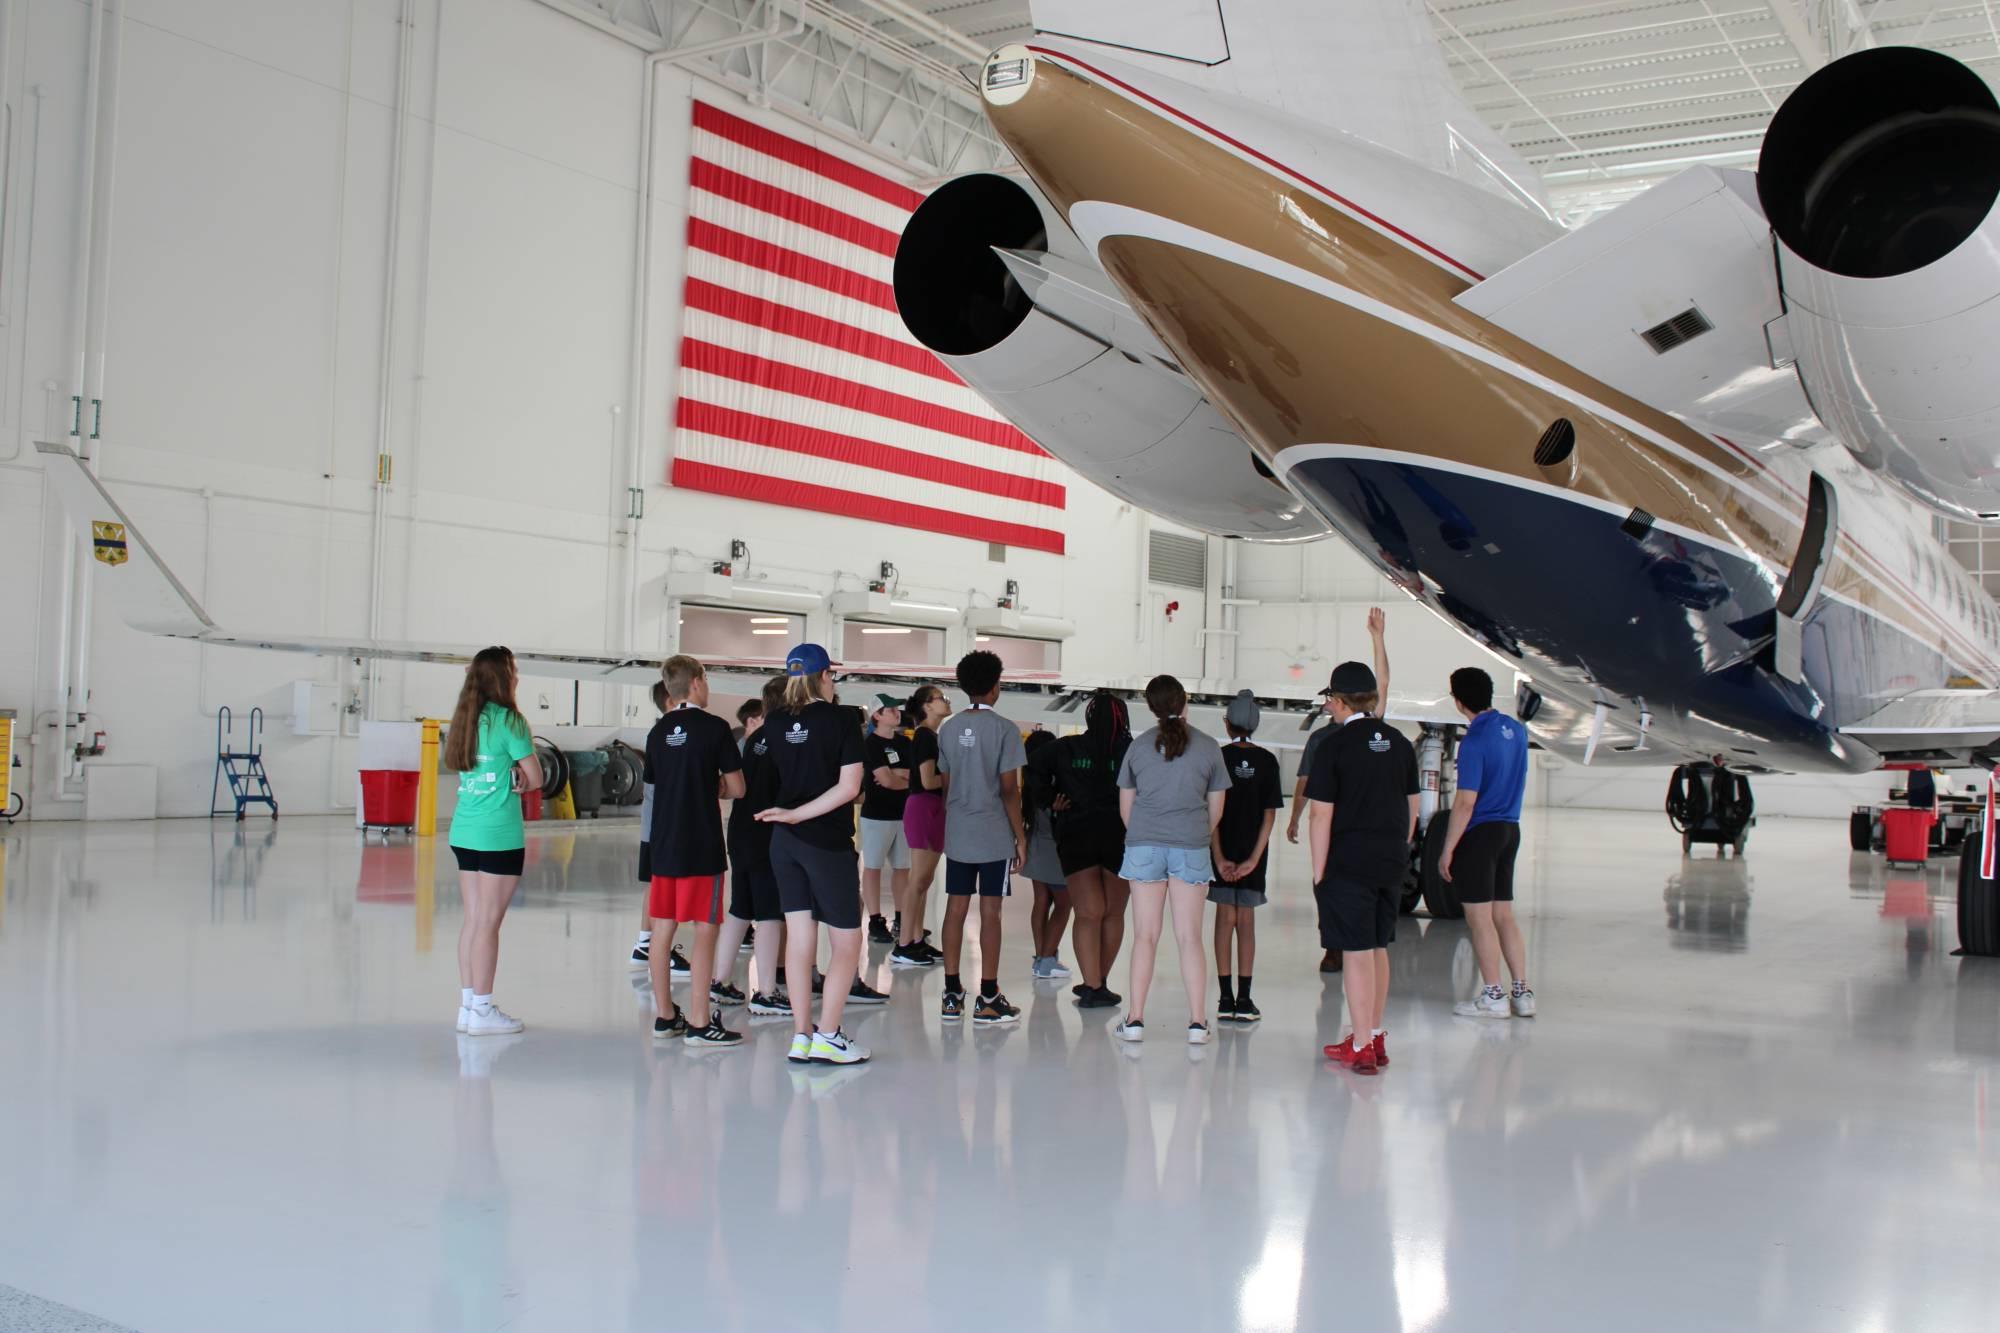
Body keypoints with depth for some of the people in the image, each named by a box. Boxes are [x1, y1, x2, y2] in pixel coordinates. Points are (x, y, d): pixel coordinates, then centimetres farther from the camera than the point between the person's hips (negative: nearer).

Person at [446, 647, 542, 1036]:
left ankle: (468, 1005, 16)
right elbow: (536, 777, -8)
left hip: (464, 831, 7)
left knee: (472, 918, 11)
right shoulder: (509, 720, -11)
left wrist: (512, 778, -1)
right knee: (489, 922, -2)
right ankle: (482, 1011, 2)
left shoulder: (465, 719, 10)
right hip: (498, 835, -7)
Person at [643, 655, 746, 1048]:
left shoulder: (659, 731, 7)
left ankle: (664, 1015, 20)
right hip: (702, 846, -6)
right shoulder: (714, 727, -8)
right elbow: (736, 788, -7)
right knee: (705, 930, -3)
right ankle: (699, 1023, -3)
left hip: (663, 842, 6)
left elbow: (656, 782, 15)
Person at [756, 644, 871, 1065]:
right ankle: (827, 1036, 0)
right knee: (847, 940, 4)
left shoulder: (775, 723, 4)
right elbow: (849, 787, -14)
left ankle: (801, 1037, 10)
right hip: (828, 841, -5)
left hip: (784, 840, 5)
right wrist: (799, 814, -12)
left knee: (799, 936, 9)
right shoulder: (839, 719, -9)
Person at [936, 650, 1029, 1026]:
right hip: (994, 836, -5)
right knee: (990, 912, -1)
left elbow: (945, 783, 10)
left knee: (955, 909, 8)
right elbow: (1009, 789, -10)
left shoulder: (948, 729, 7)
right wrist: (1020, 837, -3)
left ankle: (952, 995, 12)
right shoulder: (1004, 729, -9)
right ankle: (988, 1000, 3)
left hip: (957, 835, 5)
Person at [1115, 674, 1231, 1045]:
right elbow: (1216, 808, 5)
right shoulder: (1208, 747, 0)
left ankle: (1135, 1019, 6)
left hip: (1144, 845, 1)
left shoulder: (1139, 746, 1)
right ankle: (1197, 1022, 5)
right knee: (1189, 937, 4)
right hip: (1192, 847, 0)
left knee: (1144, 936, 5)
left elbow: (1126, 805, 7)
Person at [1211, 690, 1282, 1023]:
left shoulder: (1219, 757, -5)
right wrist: (1254, 858, -5)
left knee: (1225, 918, 5)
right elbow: (1270, 814, -4)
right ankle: (1243, 1000, 5)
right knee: (1246, 920, 7)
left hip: (1222, 849, -1)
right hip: (1252, 850, 1)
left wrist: (1219, 856, -7)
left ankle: (1225, 999, 4)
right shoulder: (1267, 761, 0)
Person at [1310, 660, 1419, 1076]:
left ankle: (1361, 1047, 3)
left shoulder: (1335, 745, -11)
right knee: (1377, 949, 16)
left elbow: (1322, 814, -13)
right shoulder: (1399, 742, 7)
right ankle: (1375, 1037, 26)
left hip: (1348, 863, -6)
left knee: (1356, 952, -1)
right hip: (1391, 864, 6)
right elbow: (1412, 806, 13)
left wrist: (1318, 871, -8)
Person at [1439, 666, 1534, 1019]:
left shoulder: (1474, 741, -18)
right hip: (1510, 830, 8)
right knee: (1504, 915, 13)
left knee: (1479, 917, 0)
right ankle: (1522, 993, 13)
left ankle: (1493, 996, 4)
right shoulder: (1516, 729, 7)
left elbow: (1465, 802, -18)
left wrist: (1447, 850, -13)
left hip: (1480, 832, -8)